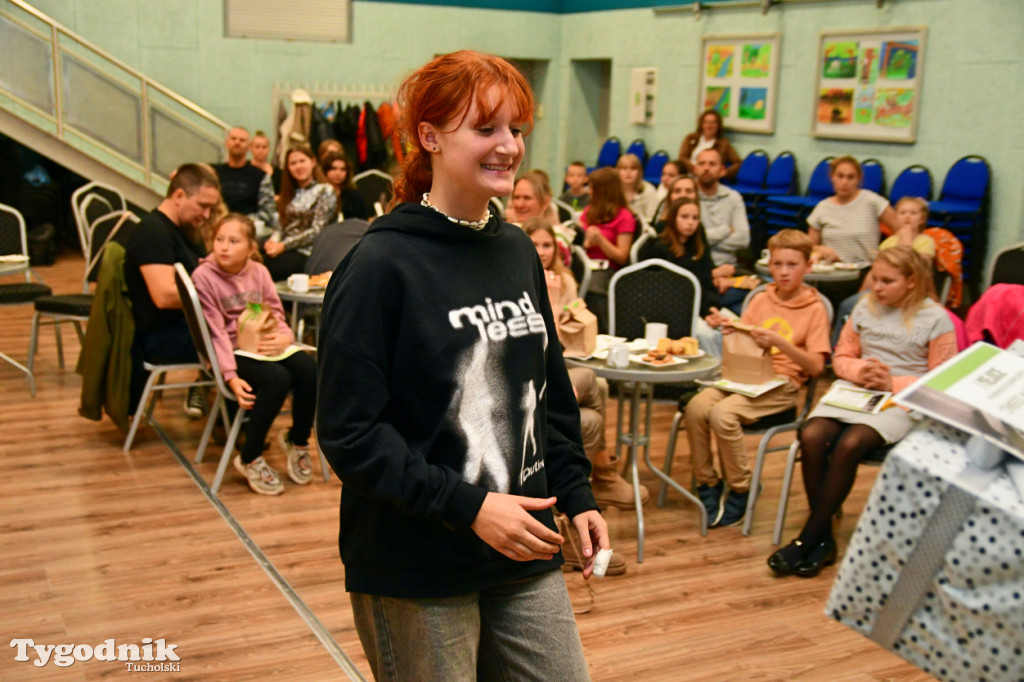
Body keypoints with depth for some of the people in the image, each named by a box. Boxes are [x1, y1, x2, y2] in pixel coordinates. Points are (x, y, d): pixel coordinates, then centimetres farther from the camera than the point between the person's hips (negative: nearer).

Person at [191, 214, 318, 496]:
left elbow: (276, 314, 9)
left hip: (266, 343, 5)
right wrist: (231, 376, -22)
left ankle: (297, 441, 4)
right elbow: (215, 331, -12)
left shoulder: (259, 272, 7)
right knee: (277, 379, -32)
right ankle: (250, 459, -13)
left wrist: (284, 337, -16)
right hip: (234, 350, -5)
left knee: (310, 370, -23)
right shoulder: (203, 276, -8)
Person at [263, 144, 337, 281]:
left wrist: (284, 246, -13)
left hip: (306, 252, -6)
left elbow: (317, 231, -8)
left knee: (271, 267, -34)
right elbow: (283, 225, 18)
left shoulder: (325, 191, 1)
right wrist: (273, 240, -5)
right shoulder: (291, 193, 23)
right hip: (285, 248, 6)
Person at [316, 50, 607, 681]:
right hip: (416, 576, -6)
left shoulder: (518, 251, 7)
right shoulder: (381, 266, -14)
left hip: (525, 557, 6)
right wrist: (468, 506, -20)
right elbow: (349, 433, -16)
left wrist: (576, 494, 7)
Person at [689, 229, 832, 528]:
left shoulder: (815, 310, 0)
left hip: (782, 384, -5)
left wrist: (779, 342, -20)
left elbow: (815, 366, -8)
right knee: (696, 407, -24)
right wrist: (727, 329, -7)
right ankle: (707, 484, -6)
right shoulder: (760, 300, 13)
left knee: (722, 414, -30)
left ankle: (740, 491, -9)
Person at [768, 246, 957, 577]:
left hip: (901, 402, -4)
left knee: (849, 445, -31)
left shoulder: (935, 319, 0)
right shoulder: (866, 308, 13)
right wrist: (859, 371, -5)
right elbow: (842, 357, 18)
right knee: (812, 436, -26)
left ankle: (808, 539, -19)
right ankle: (824, 539, -15)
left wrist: (894, 384, -13)